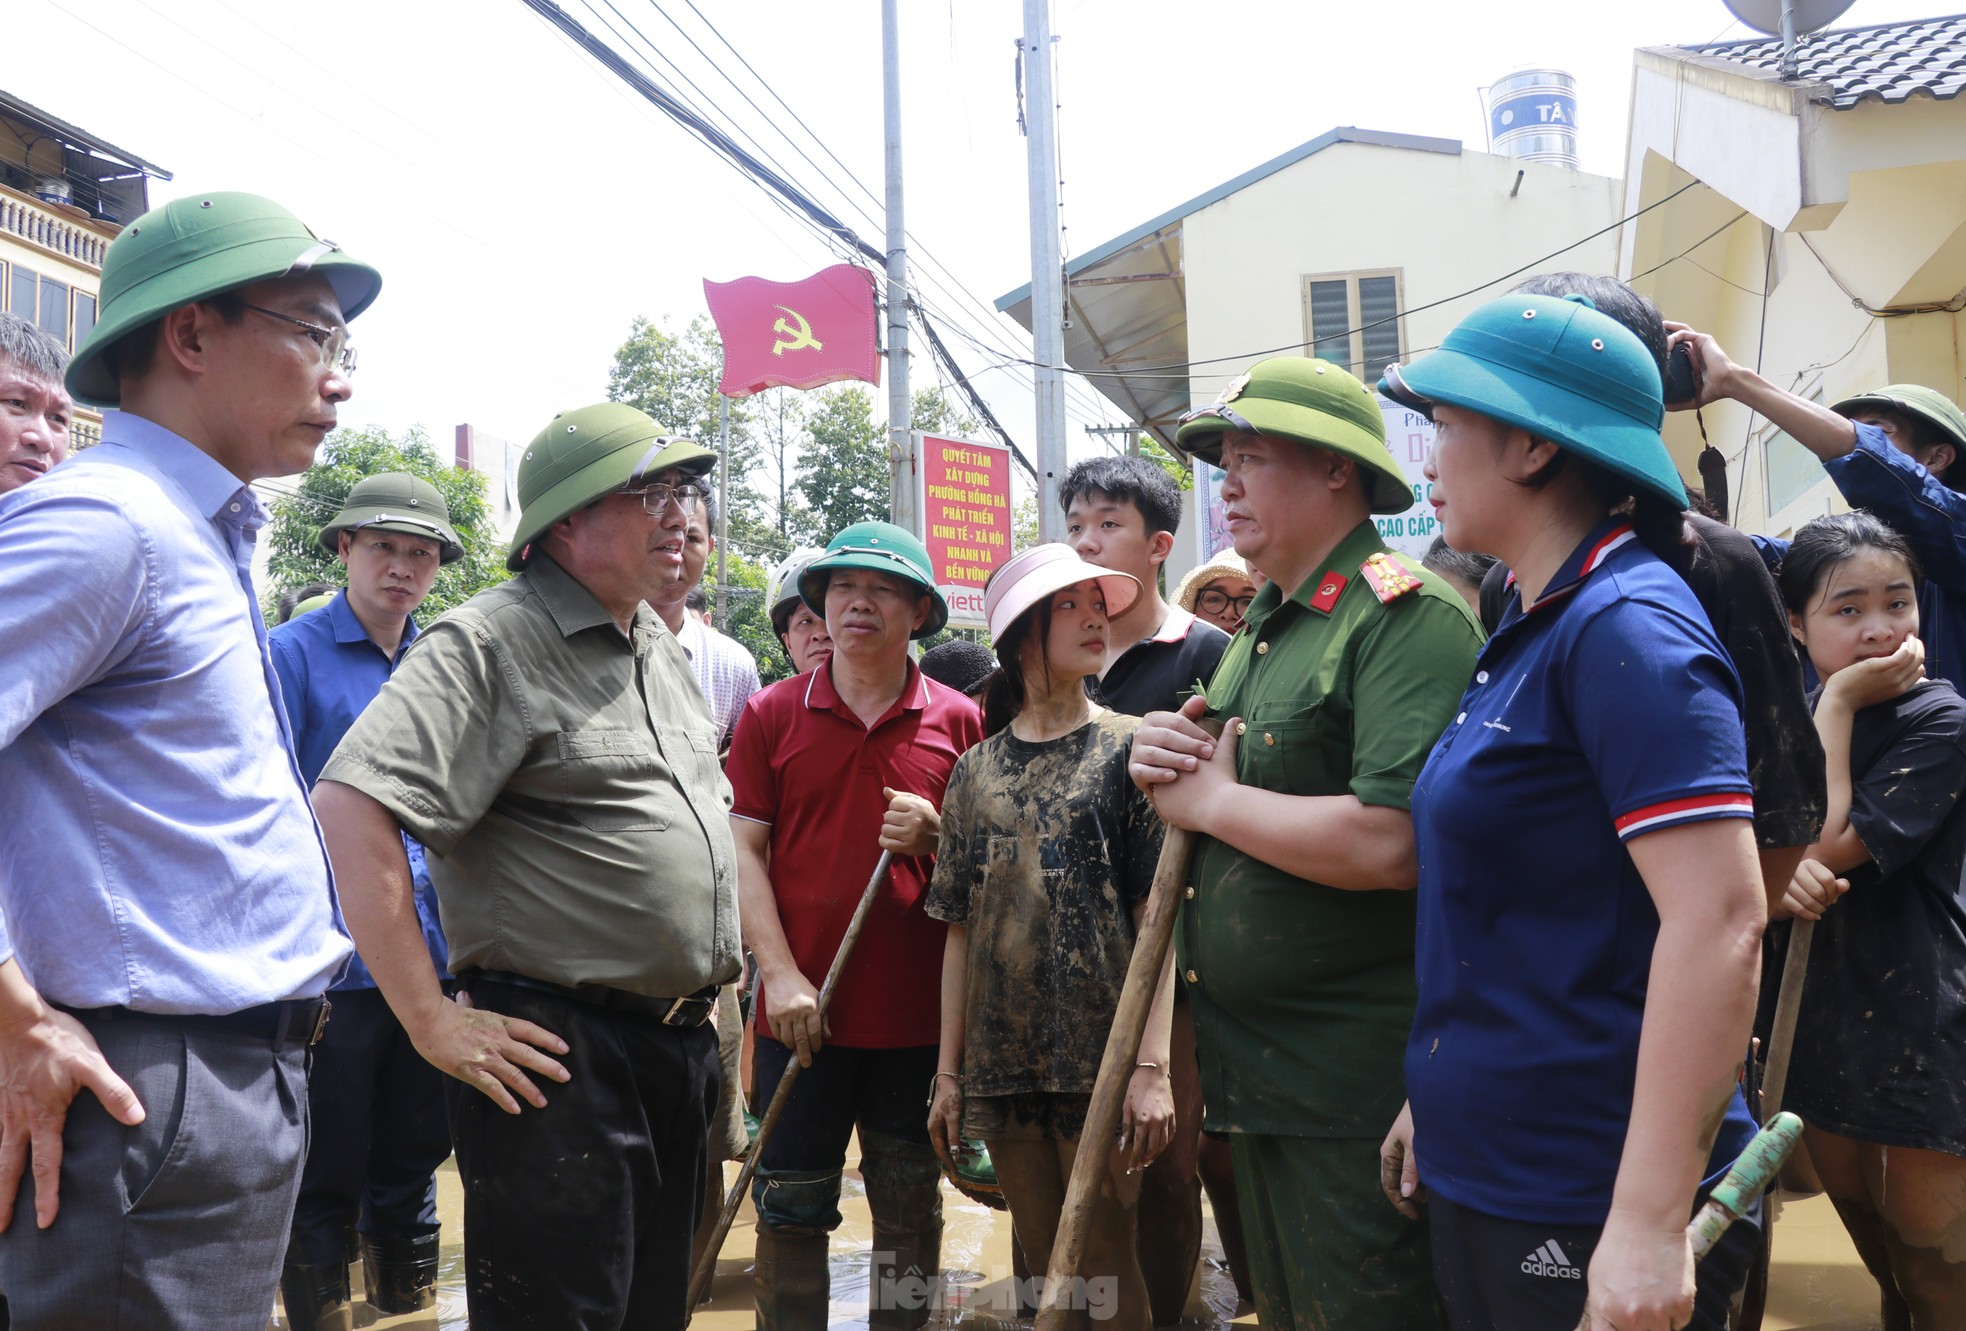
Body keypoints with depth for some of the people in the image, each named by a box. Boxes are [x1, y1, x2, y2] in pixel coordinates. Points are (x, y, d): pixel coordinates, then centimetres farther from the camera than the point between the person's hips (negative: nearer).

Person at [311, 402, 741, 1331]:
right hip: (557, 1055, -8)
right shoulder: (488, 644, -13)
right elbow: (349, 806, -23)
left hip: (682, 1042, 8)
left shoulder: (658, 646, 14)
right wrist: (434, 1024, -23)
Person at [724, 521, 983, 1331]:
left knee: (911, 1205, 13)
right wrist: (780, 974, -11)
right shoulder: (772, 714, 2)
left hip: (919, 1013, 1)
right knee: (791, 1211, 8)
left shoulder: (957, 721, 4)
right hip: (802, 1012, -1)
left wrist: (936, 833, -12)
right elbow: (742, 848, -1)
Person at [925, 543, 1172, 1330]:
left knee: (1105, 1263, 3)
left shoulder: (1129, 748, -1)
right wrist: (949, 1072, 7)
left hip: (1101, 1054, -3)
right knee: (1040, 1254, 12)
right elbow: (961, 929, 10)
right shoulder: (976, 771, 8)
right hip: (1002, 1059, 3)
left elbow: (1157, 917, -7)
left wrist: (1152, 1064, -15)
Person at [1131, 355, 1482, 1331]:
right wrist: (1161, 766, -2)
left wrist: (1210, 799, -17)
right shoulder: (1259, 629, 14)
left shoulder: (1408, 613, -17)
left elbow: (1392, 842, -30)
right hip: (1252, 1069, 9)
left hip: (1357, 1078, -9)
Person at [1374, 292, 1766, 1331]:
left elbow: (1721, 919, -25)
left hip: (1590, 1209, -9)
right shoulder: (1532, 630, 10)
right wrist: (1432, 1098, 18)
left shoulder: (1626, 628, -17)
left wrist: (1651, 1224, -26)